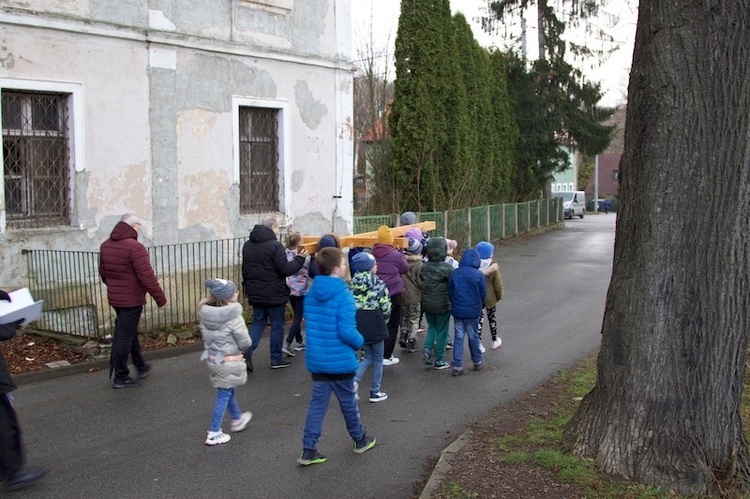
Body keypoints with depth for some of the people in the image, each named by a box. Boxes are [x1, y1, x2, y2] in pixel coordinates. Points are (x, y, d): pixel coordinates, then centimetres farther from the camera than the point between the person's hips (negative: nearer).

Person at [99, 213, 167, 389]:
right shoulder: (135, 247, -20)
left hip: (114, 298, 8)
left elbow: (103, 273, 15)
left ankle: (141, 367, 33)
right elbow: (147, 276, -21)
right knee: (125, 336, 0)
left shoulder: (105, 246, 6)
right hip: (132, 300, -8)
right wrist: (160, 298, -13)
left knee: (130, 332, 20)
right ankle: (120, 377, 8)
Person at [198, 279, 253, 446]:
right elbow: (245, 343, -17)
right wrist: (240, 348, 4)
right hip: (229, 362, -7)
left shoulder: (205, 314, -5)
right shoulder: (234, 317, -23)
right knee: (224, 395, 5)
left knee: (228, 391, 25)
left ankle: (237, 419, 45)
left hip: (212, 359, 7)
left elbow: (204, 335, 6)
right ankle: (214, 433, 12)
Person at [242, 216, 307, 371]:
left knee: (258, 322, 15)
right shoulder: (275, 246, -18)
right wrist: (300, 259, -6)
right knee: (277, 325, 7)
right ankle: (276, 359, 14)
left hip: (255, 294, 6)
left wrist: (249, 288, 23)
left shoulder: (247, 245, 7)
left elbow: (245, 269, 15)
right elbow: (285, 270, -20)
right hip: (274, 294, -6)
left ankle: (246, 352, -3)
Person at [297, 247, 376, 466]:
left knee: (317, 402, 10)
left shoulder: (311, 293, 1)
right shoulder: (343, 294, -20)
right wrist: (360, 342, -5)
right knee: (347, 401, 13)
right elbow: (347, 331, -23)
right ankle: (359, 439, 34)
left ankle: (308, 450, 8)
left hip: (316, 359, 5)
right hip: (340, 361, -5)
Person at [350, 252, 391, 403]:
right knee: (377, 358, 12)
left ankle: (355, 380, -4)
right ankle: (375, 392, 16)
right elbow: (385, 307, -11)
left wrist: (357, 320, 14)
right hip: (374, 323, -5)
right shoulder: (379, 284, -12)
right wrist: (384, 321, 8)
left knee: (368, 356, 19)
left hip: (358, 323, 5)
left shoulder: (354, 283, 2)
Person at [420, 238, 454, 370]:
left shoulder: (423, 267, -3)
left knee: (432, 327, 25)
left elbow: (420, 284, 4)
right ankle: (439, 360, 15)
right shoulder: (447, 268, -18)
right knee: (442, 331, 9)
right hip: (442, 304, -4)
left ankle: (427, 348, 4)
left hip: (426, 303, 5)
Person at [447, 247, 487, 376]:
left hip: (457, 311, 2)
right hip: (473, 311, -2)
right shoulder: (479, 275, -12)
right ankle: (477, 363, 28)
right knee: (473, 337, 14)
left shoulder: (453, 274, -4)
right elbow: (483, 294, -4)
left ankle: (457, 366, 5)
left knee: (458, 337, 6)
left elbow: (449, 293, 3)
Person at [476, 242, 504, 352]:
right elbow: (498, 284, -12)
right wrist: (499, 296, 3)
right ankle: (495, 341, 33)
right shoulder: (493, 266, -18)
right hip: (490, 297, -1)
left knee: (479, 319, 10)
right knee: (491, 317, 18)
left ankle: (478, 343, 5)